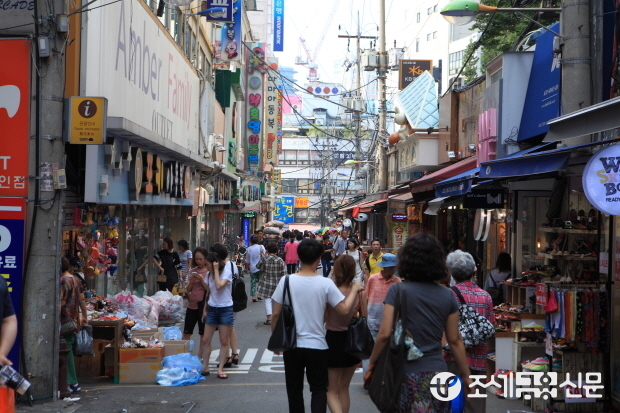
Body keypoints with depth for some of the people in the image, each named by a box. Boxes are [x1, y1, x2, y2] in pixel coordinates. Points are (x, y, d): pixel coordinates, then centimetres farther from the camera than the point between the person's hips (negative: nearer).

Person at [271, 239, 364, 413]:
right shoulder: (326, 284, -11)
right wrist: (354, 290, 6)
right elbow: (344, 309, -10)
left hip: (292, 345, 1)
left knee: (294, 389, 14)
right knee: (319, 389, 12)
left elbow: (276, 314, -4)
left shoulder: (287, 281, -8)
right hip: (317, 345, -1)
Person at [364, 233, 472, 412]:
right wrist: (466, 376, 15)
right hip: (437, 373, 3)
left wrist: (372, 363, 3)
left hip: (405, 373, -2)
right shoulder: (447, 296, 2)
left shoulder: (397, 291, -7)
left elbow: (385, 333, -11)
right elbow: (455, 340, 5)